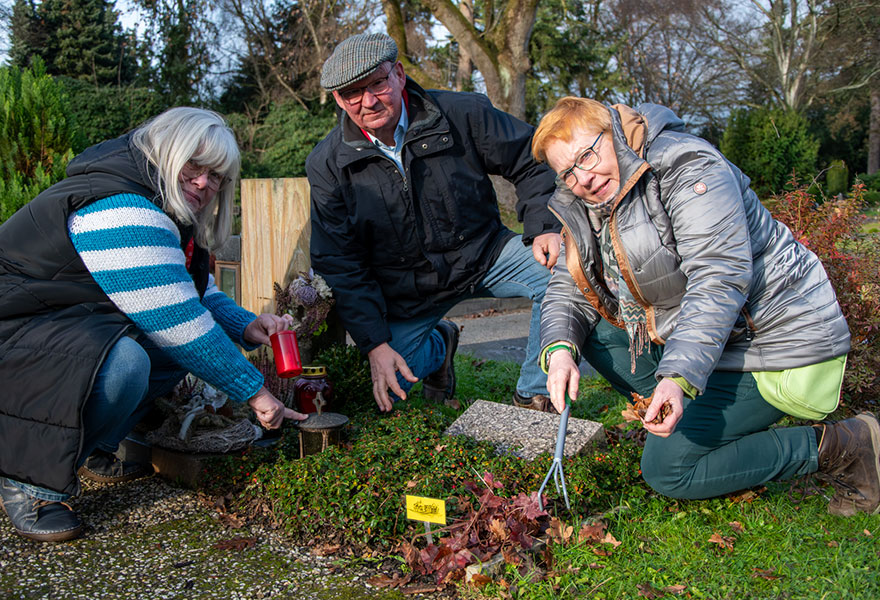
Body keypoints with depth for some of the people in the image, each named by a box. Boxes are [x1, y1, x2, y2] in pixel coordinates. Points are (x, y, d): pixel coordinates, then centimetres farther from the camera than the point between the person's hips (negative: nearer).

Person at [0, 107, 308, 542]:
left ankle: (91, 451, 13)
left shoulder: (168, 214, 10)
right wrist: (254, 392, -21)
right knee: (121, 363, -34)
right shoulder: (123, 212, -24)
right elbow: (177, 322, -28)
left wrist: (246, 327, -4)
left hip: (69, 324, 11)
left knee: (180, 349, 3)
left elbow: (198, 295, 18)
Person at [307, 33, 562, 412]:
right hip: (404, 288, 1)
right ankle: (438, 346, 31)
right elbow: (340, 264, -7)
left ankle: (533, 397, -7)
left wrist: (544, 228, -20)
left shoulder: (463, 114, -13)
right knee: (387, 392, -4)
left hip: (483, 253, 0)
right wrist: (375, 344, -13)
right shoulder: (327, 165, -10)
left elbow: (528, 162, -2)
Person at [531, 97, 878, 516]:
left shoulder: (689, 167, -20)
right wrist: (559, 349, -18)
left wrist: (679, 376, -39)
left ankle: (839, 449, -3)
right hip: (694, 337, 9)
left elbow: (719, 280, -29)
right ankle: (686, 413, -1)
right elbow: (568, 290, 5)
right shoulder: (581, 207, 6)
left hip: (775, 346, -8)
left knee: (667, 469, -13)